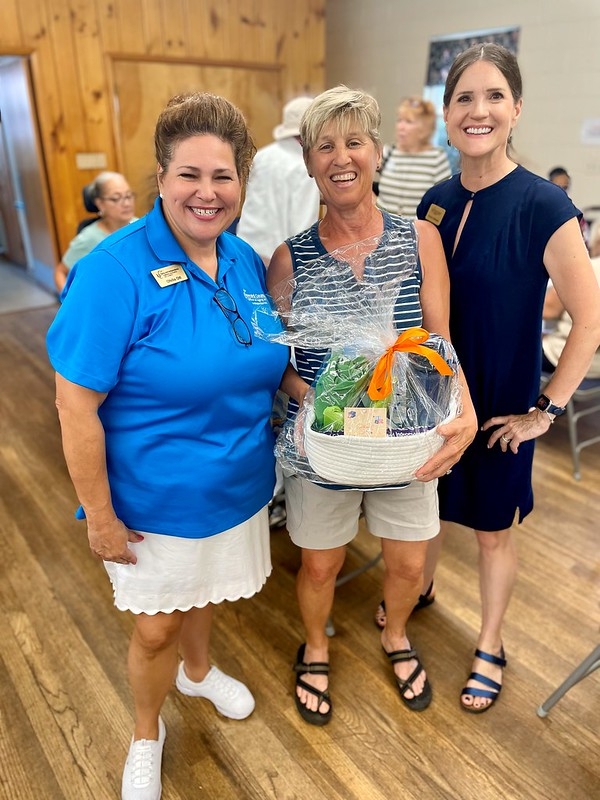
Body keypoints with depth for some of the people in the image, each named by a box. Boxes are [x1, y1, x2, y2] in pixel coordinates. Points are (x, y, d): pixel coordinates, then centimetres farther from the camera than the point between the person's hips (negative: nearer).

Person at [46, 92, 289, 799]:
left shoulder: (245, 262, -4)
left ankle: (198, 670, 61)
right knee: (154, 629, 13)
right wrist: (99, 515, -17)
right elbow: (76, 402, -22)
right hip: (155, 499, -5)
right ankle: (146, 736, 45)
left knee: (202, 592, 29)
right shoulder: (116, 270, -23)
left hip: (236, 487, 5)